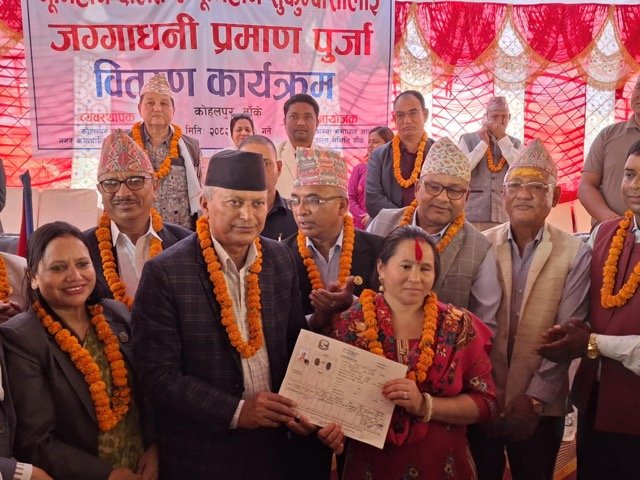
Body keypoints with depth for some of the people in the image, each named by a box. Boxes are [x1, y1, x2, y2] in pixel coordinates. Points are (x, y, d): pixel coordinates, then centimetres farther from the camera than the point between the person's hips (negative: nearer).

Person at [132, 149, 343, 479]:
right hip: (201, 453, -4)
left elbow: (296, 346, 5)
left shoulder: (281, 259, -1)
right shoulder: (165, 273, -16)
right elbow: (157, 375, -16)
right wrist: (236, 411, -21)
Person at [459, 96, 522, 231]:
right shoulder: (468, 139, 5)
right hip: (473, 215, -2)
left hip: (504, 216, 2)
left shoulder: (515, 144, 11)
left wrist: (503, 139, -6)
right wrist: (483, 143, -6)